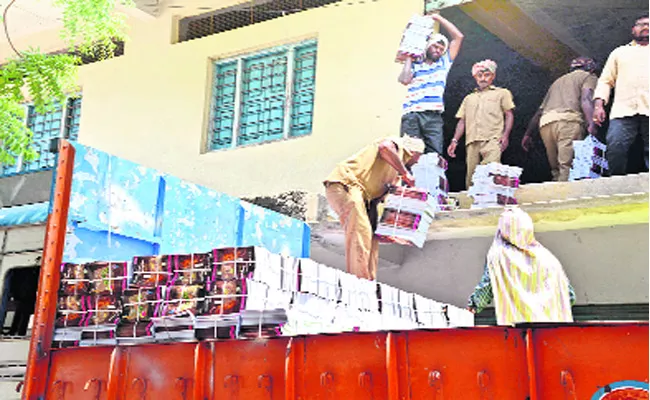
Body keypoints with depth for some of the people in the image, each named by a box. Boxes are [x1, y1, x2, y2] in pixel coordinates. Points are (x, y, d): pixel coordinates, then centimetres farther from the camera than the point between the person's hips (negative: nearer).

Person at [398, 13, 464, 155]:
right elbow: (405, 80, -4)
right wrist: (409, 58, 11)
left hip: (433, 116, 1)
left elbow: (458, 37, 20)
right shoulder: (414, 65, 17)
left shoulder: (443, 64, 22)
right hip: (411, 115, -1)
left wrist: (437, 17, 20)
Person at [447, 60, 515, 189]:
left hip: (492, 140, -4)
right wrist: (455, 140, 12)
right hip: (472, 142, 4)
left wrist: (505, 135, -5)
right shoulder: (469, 98, 30)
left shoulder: (502, 93, 19)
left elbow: (509, 115, 11)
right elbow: (462, 121, 25)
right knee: (471, 177, -5)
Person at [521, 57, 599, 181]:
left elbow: (540, 111, 31)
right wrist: (591, 124, -18)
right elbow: (586, 99, -4)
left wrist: (528, 134, 33)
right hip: (567, 120, -6)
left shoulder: (559, 81, 37)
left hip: (545, 122, 6)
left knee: (556, 170, 8)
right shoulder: (589, 77, 19)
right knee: (569, 170, -16)